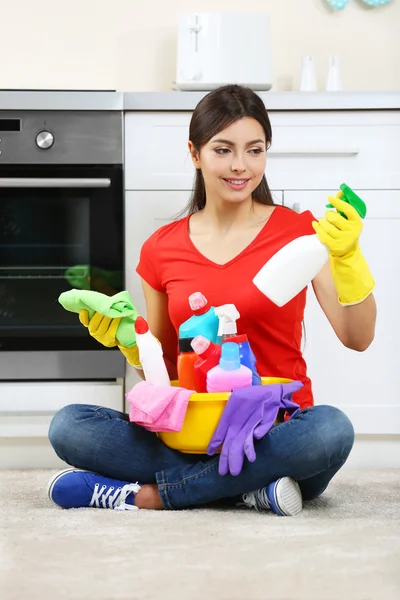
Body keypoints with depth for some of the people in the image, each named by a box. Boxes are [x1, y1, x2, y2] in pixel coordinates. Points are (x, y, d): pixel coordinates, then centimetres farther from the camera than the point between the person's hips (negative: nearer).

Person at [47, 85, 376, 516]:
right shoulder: (161, 249, 8)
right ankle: (252, 488, -22)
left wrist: (347, 257, -23)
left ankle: (145, 493, -24)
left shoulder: (299, 232, 1)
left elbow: (357, 338, -8)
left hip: (276, 432, -2)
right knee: (68, 426, -20)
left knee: (331, 429, -37)